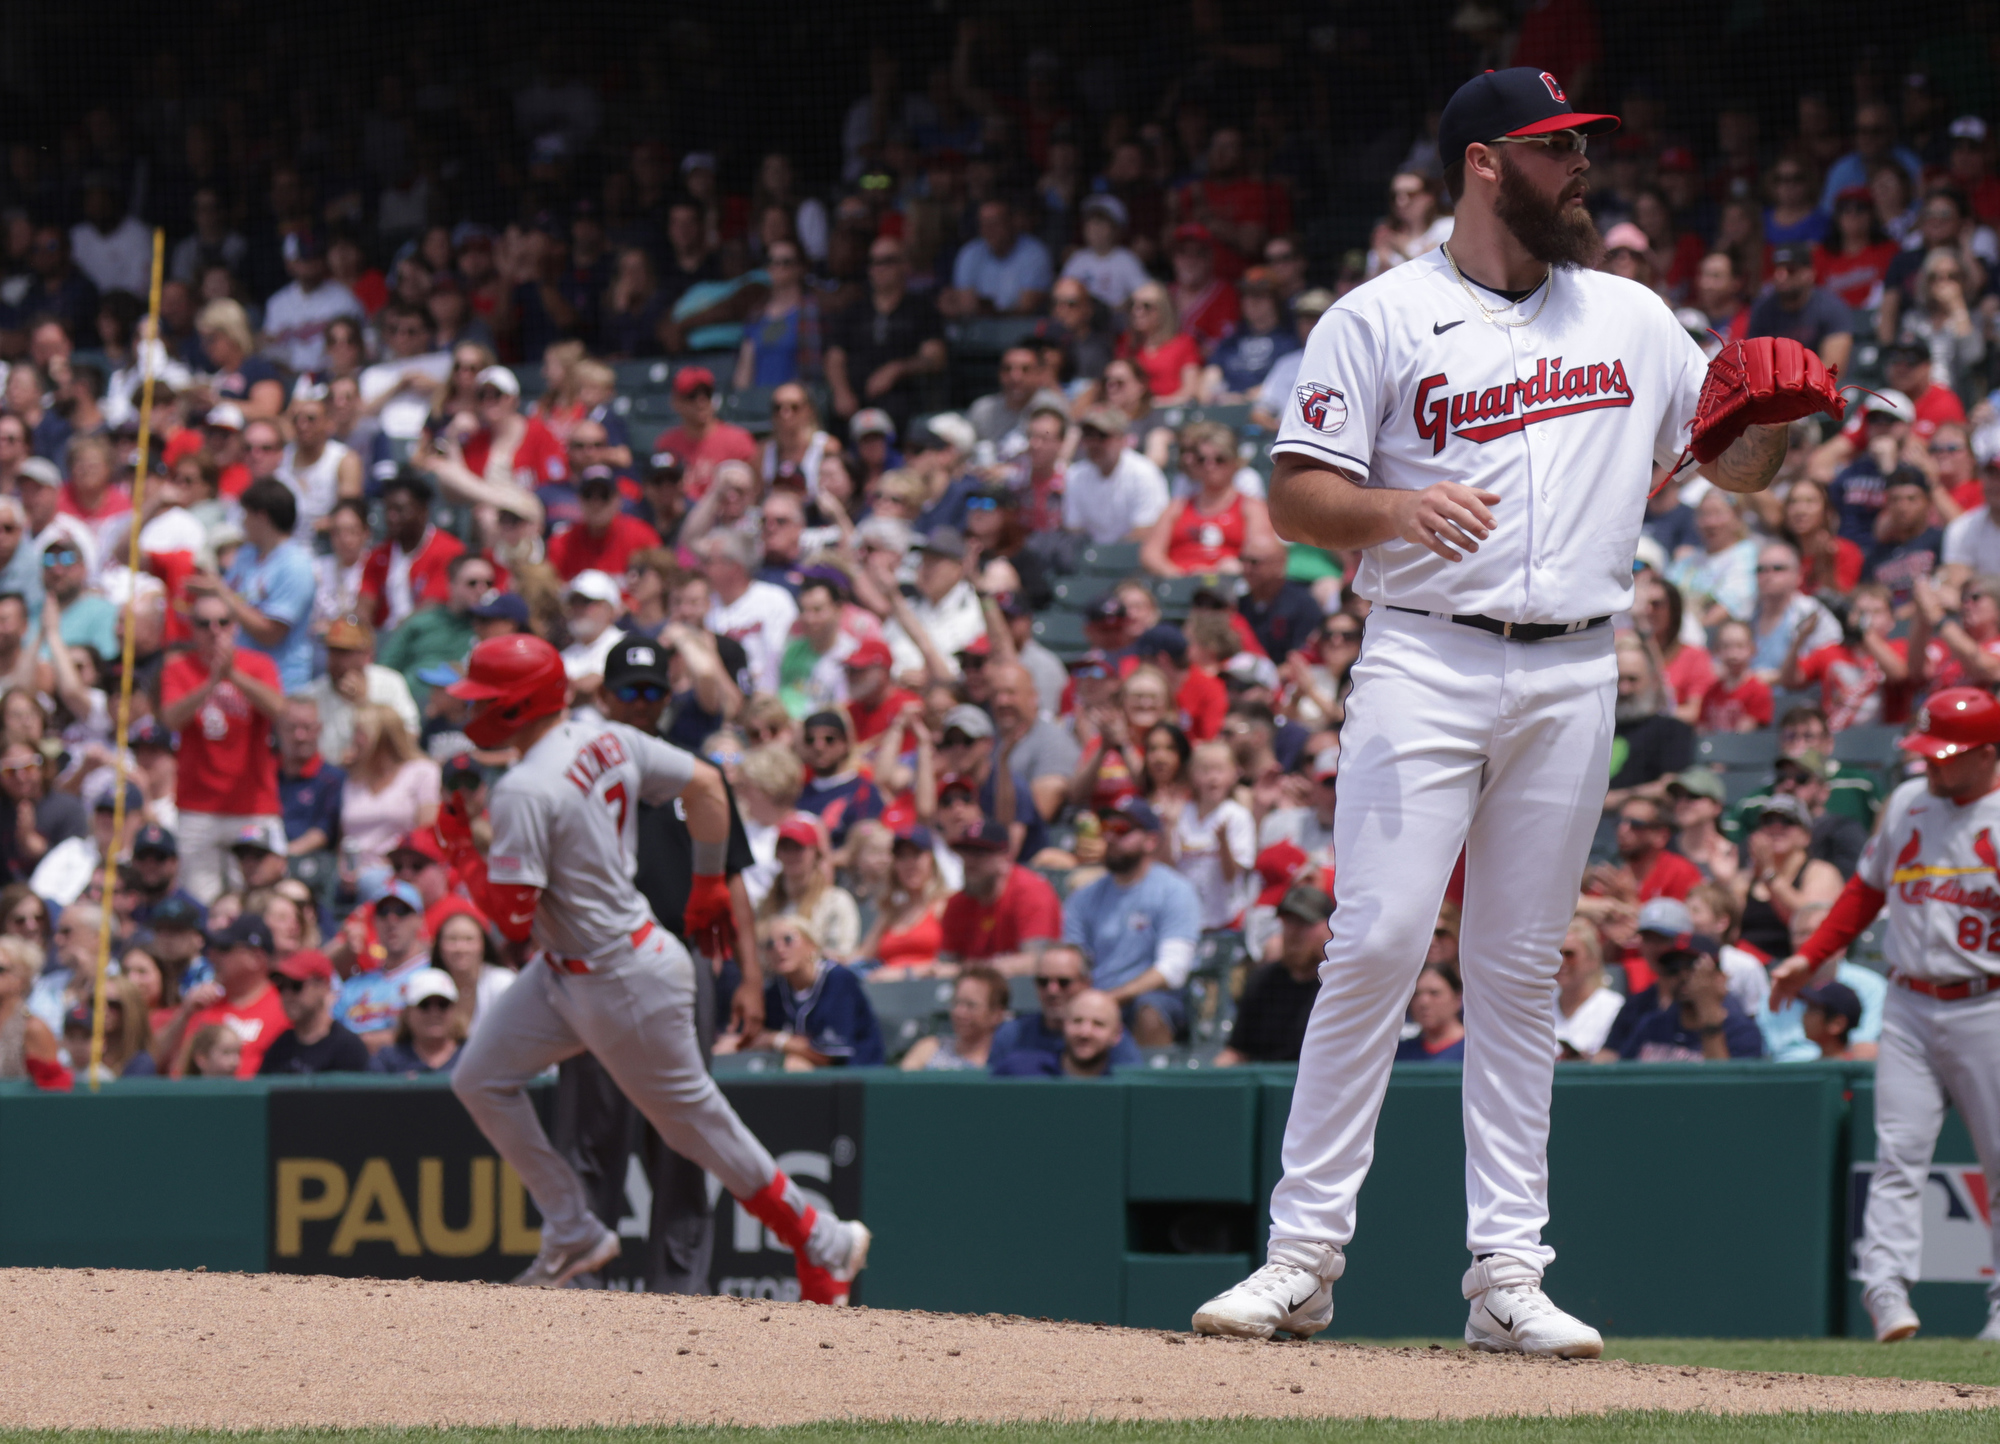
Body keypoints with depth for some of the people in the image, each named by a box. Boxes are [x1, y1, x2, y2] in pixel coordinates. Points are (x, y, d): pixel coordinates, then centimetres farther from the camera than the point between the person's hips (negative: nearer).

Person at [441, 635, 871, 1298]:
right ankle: (573, 1234, 14)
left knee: (696, 1122, 5)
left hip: (623, 983, -10)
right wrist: (708, 884, 19)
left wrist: (461, 847, -11)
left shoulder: (524, 792, -26)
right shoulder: (607, 741, 0)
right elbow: (705, 784, 8)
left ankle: (823, 1243, 19)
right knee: (480, 1080, 7)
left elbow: (513, 918, -27)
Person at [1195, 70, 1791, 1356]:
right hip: (1425, 660, -3)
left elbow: (1737, 469, 20)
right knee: (1379, 942, -12)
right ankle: (1305, 1256, -10)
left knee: (1523, 967, 4)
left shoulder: (1633, 320, 15)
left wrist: (1779, 416, -3)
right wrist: (1397, 507, -22)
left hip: (1574, 673, 4)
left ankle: (1508, 1272, 5)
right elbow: (1296, 497, -1)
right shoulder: (1381, 320, 3)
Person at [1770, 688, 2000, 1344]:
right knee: (1897, 1154, -8)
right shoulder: (1906, 803, 12)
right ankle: (1886, 1288, -16)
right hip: (1910, 1009, 4)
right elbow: (1867, 889, 21)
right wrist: (1810, 957, 15)